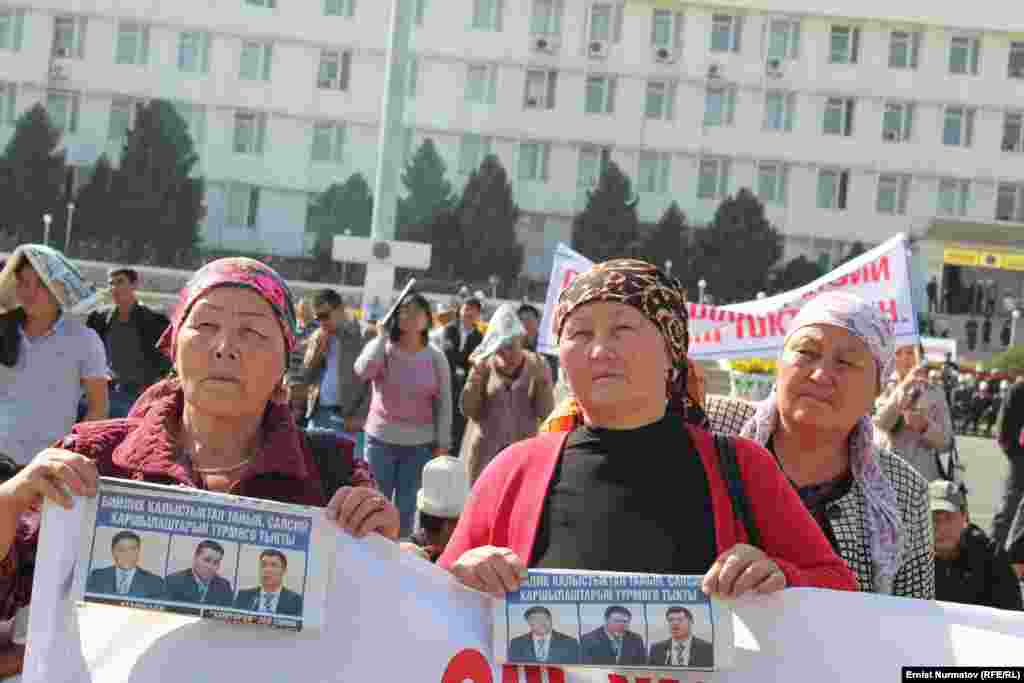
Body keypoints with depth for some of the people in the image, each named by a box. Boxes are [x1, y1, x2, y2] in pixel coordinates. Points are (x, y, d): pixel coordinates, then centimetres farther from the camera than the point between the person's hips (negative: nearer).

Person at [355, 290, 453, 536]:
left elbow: (444, 404, 3)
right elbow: (362, 371, -22)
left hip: (420, 444, 0)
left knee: (406, 508, 5)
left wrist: (443, 444, -1)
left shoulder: (436, 358, 2)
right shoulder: (382, 347, -1)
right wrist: (383, 334, -15)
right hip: (381, 440, 0)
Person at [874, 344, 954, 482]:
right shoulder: (885, 388, 3)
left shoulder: (934, 393, 4)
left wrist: (925, 425, -17)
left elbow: (945, 441, 3)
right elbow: (881, 421, -16)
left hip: (923, 477, 1)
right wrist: (904, 386, -23)